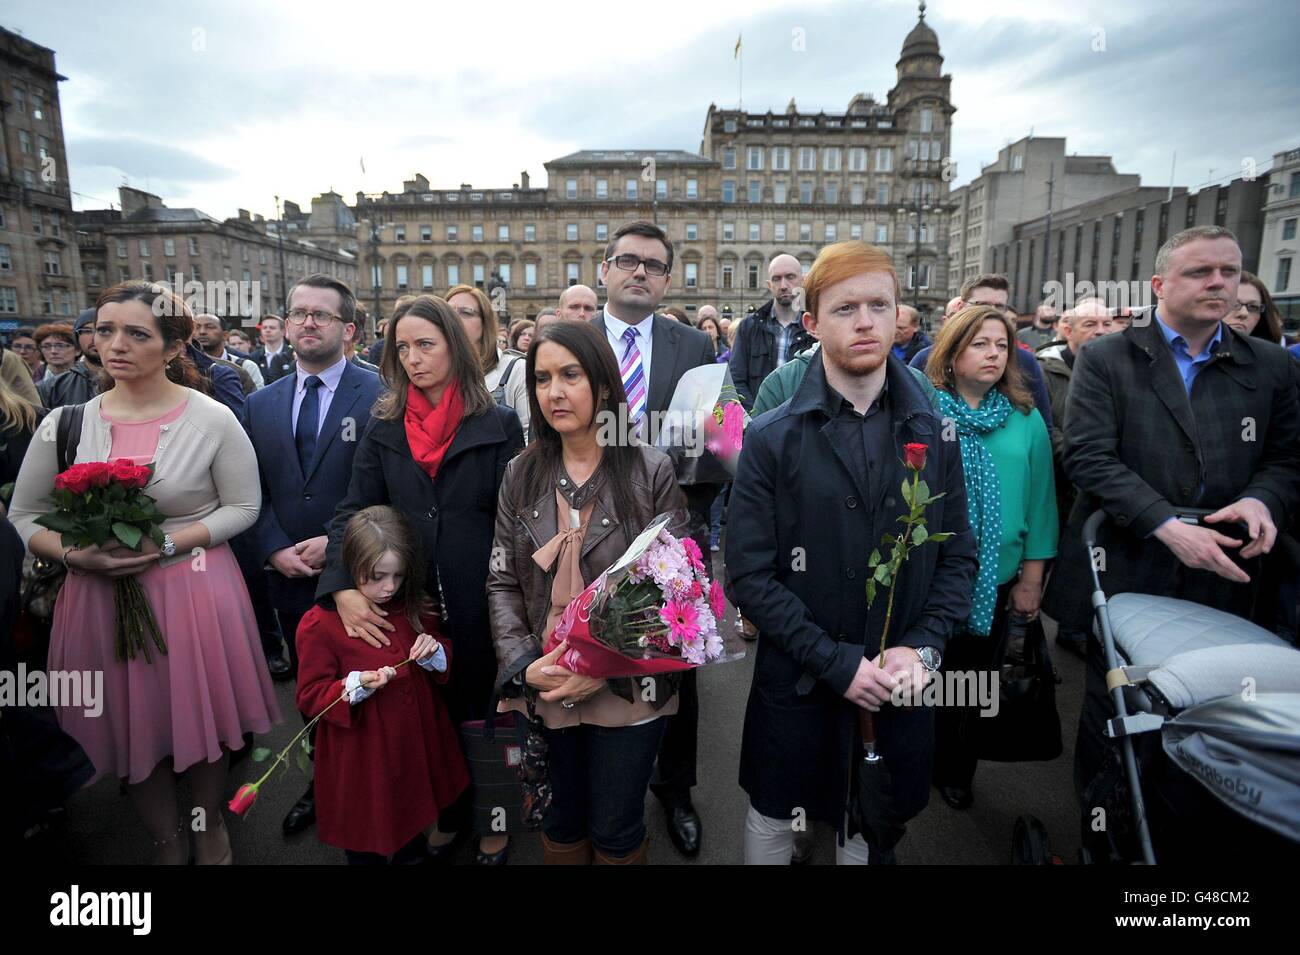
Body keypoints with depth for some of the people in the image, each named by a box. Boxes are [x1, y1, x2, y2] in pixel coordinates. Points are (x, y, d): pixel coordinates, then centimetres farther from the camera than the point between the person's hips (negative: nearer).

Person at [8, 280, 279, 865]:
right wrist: (75, 555, -13)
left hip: (194, 592, -2)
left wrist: (166, 543, -17)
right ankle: (166, 843, 39)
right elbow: (24, 515, 6)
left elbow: (243, 507, -4)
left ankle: (210, 830, 39)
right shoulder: (67, 423, -1)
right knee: (131, 727, 14)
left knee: (202, 721, 11)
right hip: (100, 596, 3)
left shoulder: (213, 420, -8)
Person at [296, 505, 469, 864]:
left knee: (415, 846, 24)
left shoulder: (414, 609, -2)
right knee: (366, 849, 17)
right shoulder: (320, 623, -17)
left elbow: (444, 661, 10)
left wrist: (435, 654, -14)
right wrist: (357, 685, -30)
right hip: (362, 758, -4)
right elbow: (310, 697, -12)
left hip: (417, 747, 5)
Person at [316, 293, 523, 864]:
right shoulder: (384, 428, 4)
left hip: (480, 603, -2)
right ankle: (447, 816, 41)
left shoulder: (498, 425, -5)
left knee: (479, 714, 13)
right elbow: (353, 511, 0)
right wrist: (342, 587, -15)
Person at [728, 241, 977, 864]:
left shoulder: (933, 436, 0)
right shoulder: (772, 439, -10)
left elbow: (958, 557, 3)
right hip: (797, 686, -2)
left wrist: (922, 648, -11)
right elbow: (750, 575, -13)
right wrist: (838, 663, -17)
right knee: (773, 820, 17)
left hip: (900, 689, 3)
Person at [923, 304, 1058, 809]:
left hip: (995, 579, 3)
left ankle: (956, 772, 40)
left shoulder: (1027, 421, 1)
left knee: (972, 683, 18)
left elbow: (1040, 499, 4)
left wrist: (1032, 578, 2)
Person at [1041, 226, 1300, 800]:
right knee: (1111, 715, 11)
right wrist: (1168, 526, -20)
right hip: (1122, 575, -3)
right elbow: (1087, 456, -12)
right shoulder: (1105, 359, -2)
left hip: (1219, 581, 3)